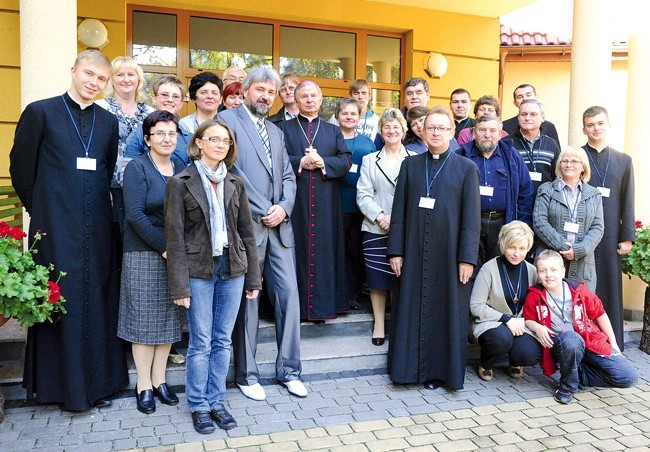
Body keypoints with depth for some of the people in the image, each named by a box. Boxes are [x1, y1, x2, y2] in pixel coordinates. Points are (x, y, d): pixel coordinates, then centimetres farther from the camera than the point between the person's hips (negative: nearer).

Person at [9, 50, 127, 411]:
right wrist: (41, 208, 7)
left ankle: (98, 381, 20)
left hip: (97, 228, 4)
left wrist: (98, 206, 10)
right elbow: (21, 167, 3)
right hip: (56, 227, -3)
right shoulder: (40, 112, 0)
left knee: (97, 301, 8)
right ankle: (63, 384, 16)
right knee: (60, 302, 3)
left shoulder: (109, 122, 11)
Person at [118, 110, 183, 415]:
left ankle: (159, 380, 22)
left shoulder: (182, 171, 9)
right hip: (143, 255, -4)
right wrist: (164, 247, -15)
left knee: (169, 318, 9)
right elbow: (135, 214, -13)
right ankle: (144, 385, 16)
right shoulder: (137, 168, -4)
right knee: (143, 318, 3)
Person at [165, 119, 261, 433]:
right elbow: (174, 237, -7)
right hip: (199, 270, -3)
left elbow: (247, 231, 9)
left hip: (232, 268, 4)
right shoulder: (181, 182, -4)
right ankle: (198, 406, 20)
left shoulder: (235, 183, 8)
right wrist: (179, 285, -11)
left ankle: (216, 402, 25)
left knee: (223, 341, 11)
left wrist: (253, 277, 6)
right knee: (201, 343, 4)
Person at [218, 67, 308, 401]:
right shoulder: (228, 119, -1)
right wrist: (263, 211, -12)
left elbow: (288, 176, 16)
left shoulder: (276, 132, 22)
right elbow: (231, 169, -11)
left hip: (279, 225, 6)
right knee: (247, 300, 3)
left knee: (289, 294, 5)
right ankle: (246, 374, 17)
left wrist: (283, 207, -4)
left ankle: (289, 370, 18)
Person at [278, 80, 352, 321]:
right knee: (296, 249, 0)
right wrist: (300, 163, -15)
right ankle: (294, 306, 8)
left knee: (323, 249, 3)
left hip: (326, 203, 2)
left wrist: (323, 162, -11)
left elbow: (346, 161, 5)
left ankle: (321, 304, 12)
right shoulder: (284, 128, 10)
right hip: (295, 200, -2)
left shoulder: (333, 131, 16)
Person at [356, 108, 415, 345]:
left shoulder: (415, 160, 4)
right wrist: (380, 217, -12)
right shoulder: (370, 160, 11)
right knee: (378, 280, 7)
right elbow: (363, 195, 3)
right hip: (376, 229, 2)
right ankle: (379, 324, 20)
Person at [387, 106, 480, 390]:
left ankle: (440, 370, 20)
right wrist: (395, 251, 0)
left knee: (447, 310, 6)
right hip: (414, 252, 2)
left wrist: (467, 257, -9)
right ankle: (410, 366, 21)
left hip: (448, 253, -2)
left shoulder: (466, 169, 0)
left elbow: (471, 217, -3)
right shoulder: (410, 165, 7)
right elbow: (399, 210, 5)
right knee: (412, 309, 7)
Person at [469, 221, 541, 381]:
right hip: (490, 323, -3)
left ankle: (515, 362, 15)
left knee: (531, 355, -26)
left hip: (521, 325, 4)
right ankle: (485, 364, -1)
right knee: (502, 338, -37)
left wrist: (523, 321, -12)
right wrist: (506, 319, -19)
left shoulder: (531, 271, 3)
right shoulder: (489, 268, -11)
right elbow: (476, 306, -12)